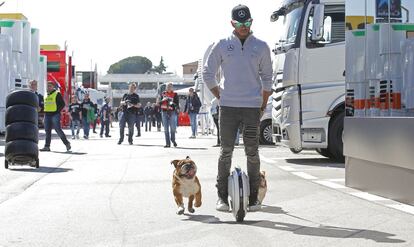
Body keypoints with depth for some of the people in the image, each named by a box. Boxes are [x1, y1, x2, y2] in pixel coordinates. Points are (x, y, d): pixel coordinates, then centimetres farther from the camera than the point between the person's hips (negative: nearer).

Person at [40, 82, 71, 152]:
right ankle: (47, 146, 9)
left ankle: (67, 143, -1)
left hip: (55, 115, -7)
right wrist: (45, 112, 12)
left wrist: (58, 111, -13)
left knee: (58, 130, -11)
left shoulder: (57, 94, -3)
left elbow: (62, 104, -7)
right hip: (47, 115, 7)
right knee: (47, 131, 6)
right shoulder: (46, 95, 16)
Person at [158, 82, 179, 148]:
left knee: (173, 127, -5)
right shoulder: (163, 93, 13)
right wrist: (163, 100, -9)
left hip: (172, 112, -2)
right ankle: (167, 143, 4)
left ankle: (173, 140, 21)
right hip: (164, 112, 2)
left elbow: (177, 103, 0)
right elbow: (159, 102, 10)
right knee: (166, 128, 0)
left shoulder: (175, 94, 5)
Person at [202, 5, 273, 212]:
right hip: (228, 107, 0)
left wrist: (263, 106, 7)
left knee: (252, 152, 0)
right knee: (226, 151, 2)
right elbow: (208, 73, 11)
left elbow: (266, 78, 13)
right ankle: (222, 196, 7)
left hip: (252, 108, 0)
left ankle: (253, 197, 5)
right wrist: (220, 96, 6)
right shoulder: (222, 45, 6)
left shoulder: (261, 47, 7)